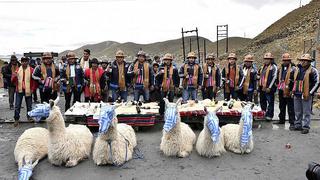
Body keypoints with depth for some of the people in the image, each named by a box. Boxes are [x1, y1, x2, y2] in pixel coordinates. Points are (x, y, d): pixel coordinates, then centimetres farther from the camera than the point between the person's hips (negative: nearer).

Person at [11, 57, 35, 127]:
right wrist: (14, 76, -17)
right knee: (17, 105, 2)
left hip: (28, 90, -2)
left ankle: (29, 117, 24)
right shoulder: (18, 70, 6)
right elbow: (13, 80, 5)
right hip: (19, 90, 2)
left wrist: (32, 89, -6)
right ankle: (16, 119, 10)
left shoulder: (31, 70, -2)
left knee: (29, 105, 9)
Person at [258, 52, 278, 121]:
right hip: (262, 87, 8)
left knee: (270, 102, -2)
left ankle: (269, 115, 2)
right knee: (262, 102, 14)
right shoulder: (263, 67, 17)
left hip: (269, 88, -8)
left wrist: (269, 87, -16)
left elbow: (274, 77, -13)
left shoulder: (274, 67, -6)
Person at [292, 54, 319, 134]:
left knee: (306, 112, 0)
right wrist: (293, 90, 15)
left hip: (306, 95, -6)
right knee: (297, 112, 14)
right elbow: (294, 80, 22)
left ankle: (306, 127, 6)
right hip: (297, 94, 6)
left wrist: (310, 93, -11)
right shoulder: (297, 69, 11)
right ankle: (297, 125, 24)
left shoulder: (312, 70, -5)